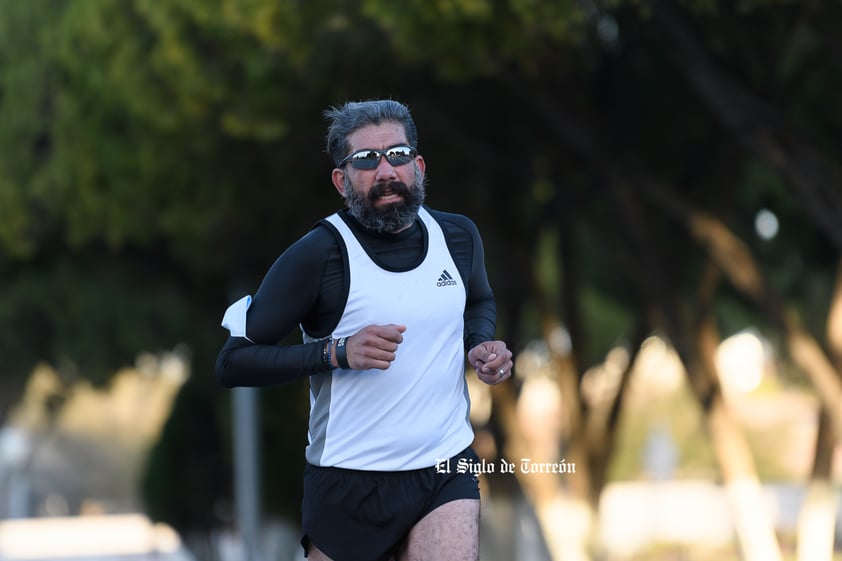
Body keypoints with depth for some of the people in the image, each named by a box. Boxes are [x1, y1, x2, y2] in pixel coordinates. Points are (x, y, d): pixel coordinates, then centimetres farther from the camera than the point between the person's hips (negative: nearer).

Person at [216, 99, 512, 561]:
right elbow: (232, 363, -12)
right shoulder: (317, 255, -12)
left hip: (447, 473, 3)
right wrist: (339, 351, -23)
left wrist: (482, 345, 3)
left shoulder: (458, 236, 3)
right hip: (350, 483, -3)